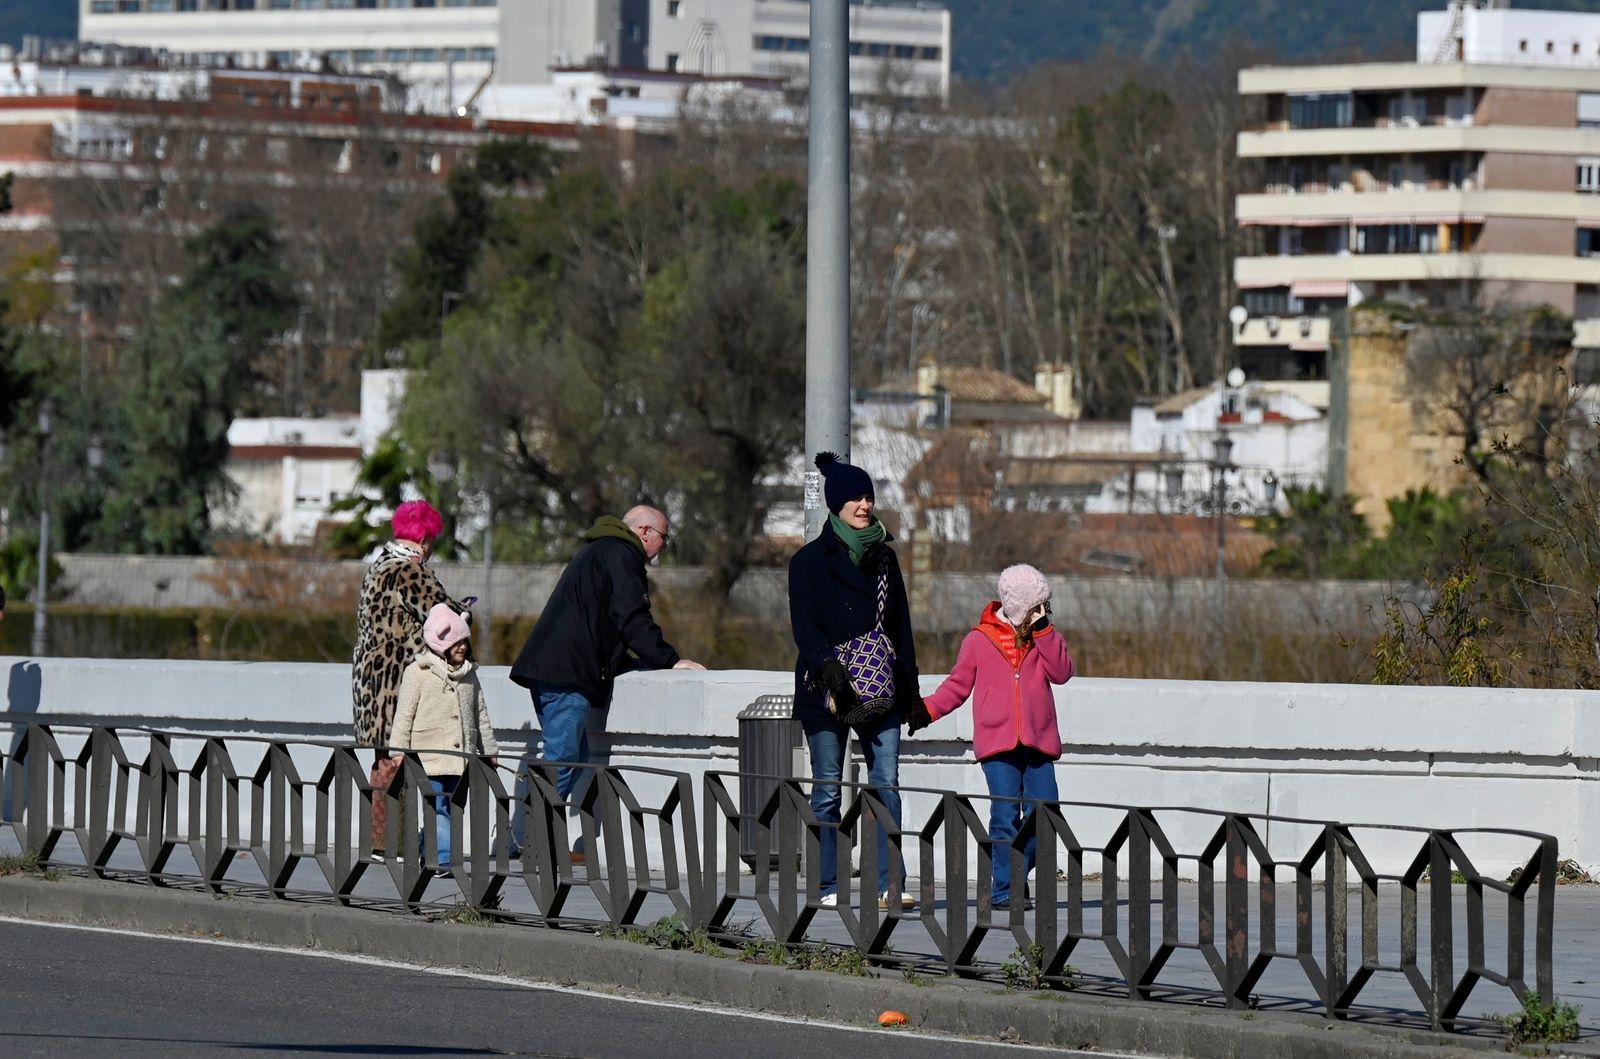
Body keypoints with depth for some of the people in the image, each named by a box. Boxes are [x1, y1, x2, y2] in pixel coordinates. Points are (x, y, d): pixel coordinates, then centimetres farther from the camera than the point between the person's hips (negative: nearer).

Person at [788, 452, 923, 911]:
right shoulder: (810, 560, 1)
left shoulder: (884, 557, 15)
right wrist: (829, 664, -26)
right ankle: (828, 887, 5)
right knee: (827, 790, 1)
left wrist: (910, 688, 13)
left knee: (886, 783, -8)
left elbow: (901, 627, 18)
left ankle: (889, 885, -12)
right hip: (825, 689, -3)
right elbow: (804, 626, -8)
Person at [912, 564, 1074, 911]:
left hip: (1038, 741, 3)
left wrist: (1043, 630, -5)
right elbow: (958, 686, 12)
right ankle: (1005, 889, -5)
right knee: (1005, 816, -9)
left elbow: (1062, 673, -1)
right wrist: (928, 710, -2)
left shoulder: (1044, 638, 15)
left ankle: (1017, 879, 13)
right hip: (997, 742, -3)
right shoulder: (979, 640, 8)